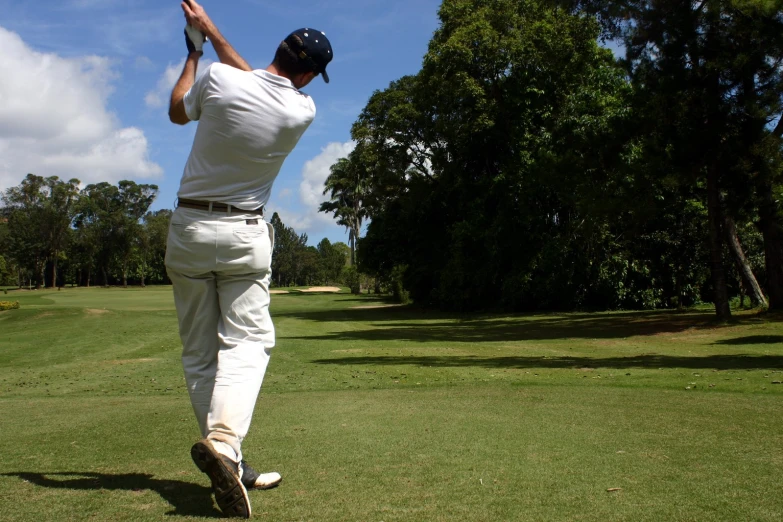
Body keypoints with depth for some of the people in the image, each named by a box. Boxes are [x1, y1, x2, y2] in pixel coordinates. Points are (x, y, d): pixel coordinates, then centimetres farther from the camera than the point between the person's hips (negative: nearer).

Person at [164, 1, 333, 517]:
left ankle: (230, 464, 7)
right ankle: (223, 440, -26)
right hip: (245, 235, -1)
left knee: (199, 352, 7)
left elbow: (178, 112, 12)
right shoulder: (303, 111, -6)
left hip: (189, 228, 1)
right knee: (245, 341, -1)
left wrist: (194, 50, 25)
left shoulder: (217, 80, -9)